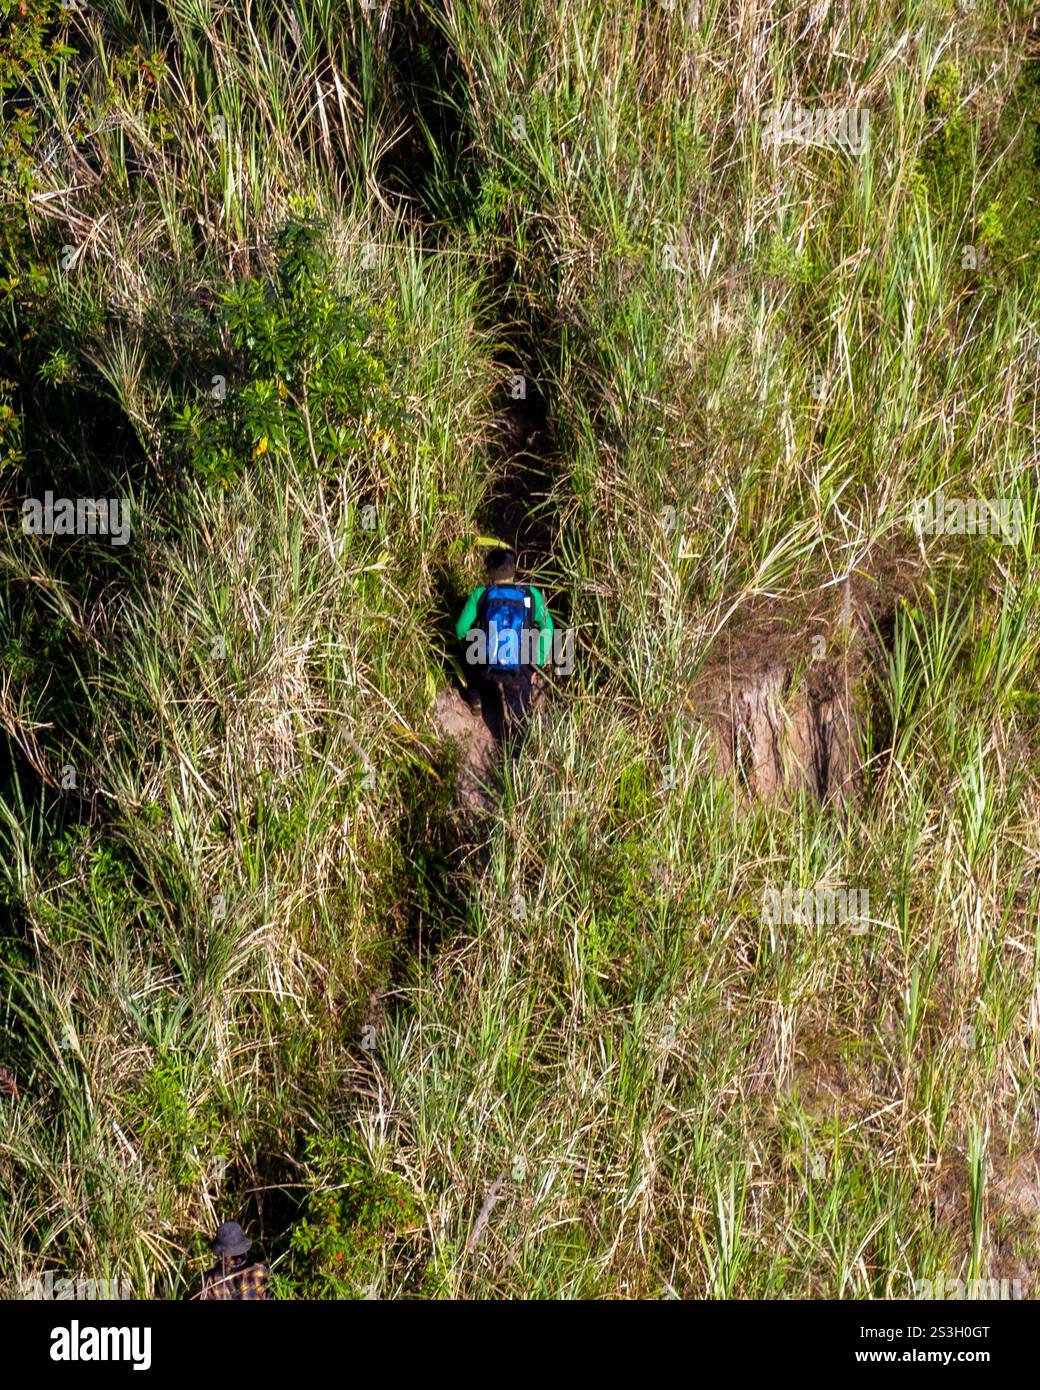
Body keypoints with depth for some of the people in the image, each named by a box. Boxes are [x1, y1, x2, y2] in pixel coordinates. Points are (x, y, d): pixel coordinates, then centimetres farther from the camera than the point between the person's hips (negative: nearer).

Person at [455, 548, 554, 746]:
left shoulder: (480, 594, -4)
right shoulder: (531, 594, -3)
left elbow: (461, 631, 1)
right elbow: (547, 629, -3)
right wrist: (537, 665, 5)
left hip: (485, 667, 1)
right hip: (519, 672, -1)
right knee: (516, 720, 15)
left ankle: (475, 700, 49)